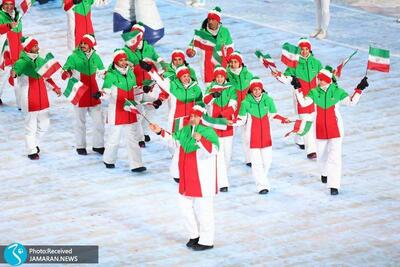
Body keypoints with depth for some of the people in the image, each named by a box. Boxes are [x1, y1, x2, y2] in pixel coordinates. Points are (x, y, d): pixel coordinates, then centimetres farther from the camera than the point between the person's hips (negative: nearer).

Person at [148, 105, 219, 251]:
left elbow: (213, 150, -31)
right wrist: (160, 131, 16)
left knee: (203, 209, -2)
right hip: (187, 178, 8)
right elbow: (173, 138, 25)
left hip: (203, 179, -8)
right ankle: (195, 235, 35)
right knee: (186, 206, 18)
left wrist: (200, 140, -44)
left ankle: (206, 241, 9)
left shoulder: (208, 132, -16)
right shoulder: (185, 130, 7)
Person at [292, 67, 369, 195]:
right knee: (321, 153, 19)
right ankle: (324, 173, 50)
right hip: (320, 128, 3)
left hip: (335, 128, -3)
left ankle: (334, 186, -10)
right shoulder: (315, 92, -1)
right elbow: (303, 103, -8)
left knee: (335, 156, -11)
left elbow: (351, 102, -4)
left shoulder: (337, 91, -6)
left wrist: (359, 89, -14)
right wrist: (297, 89, -15)